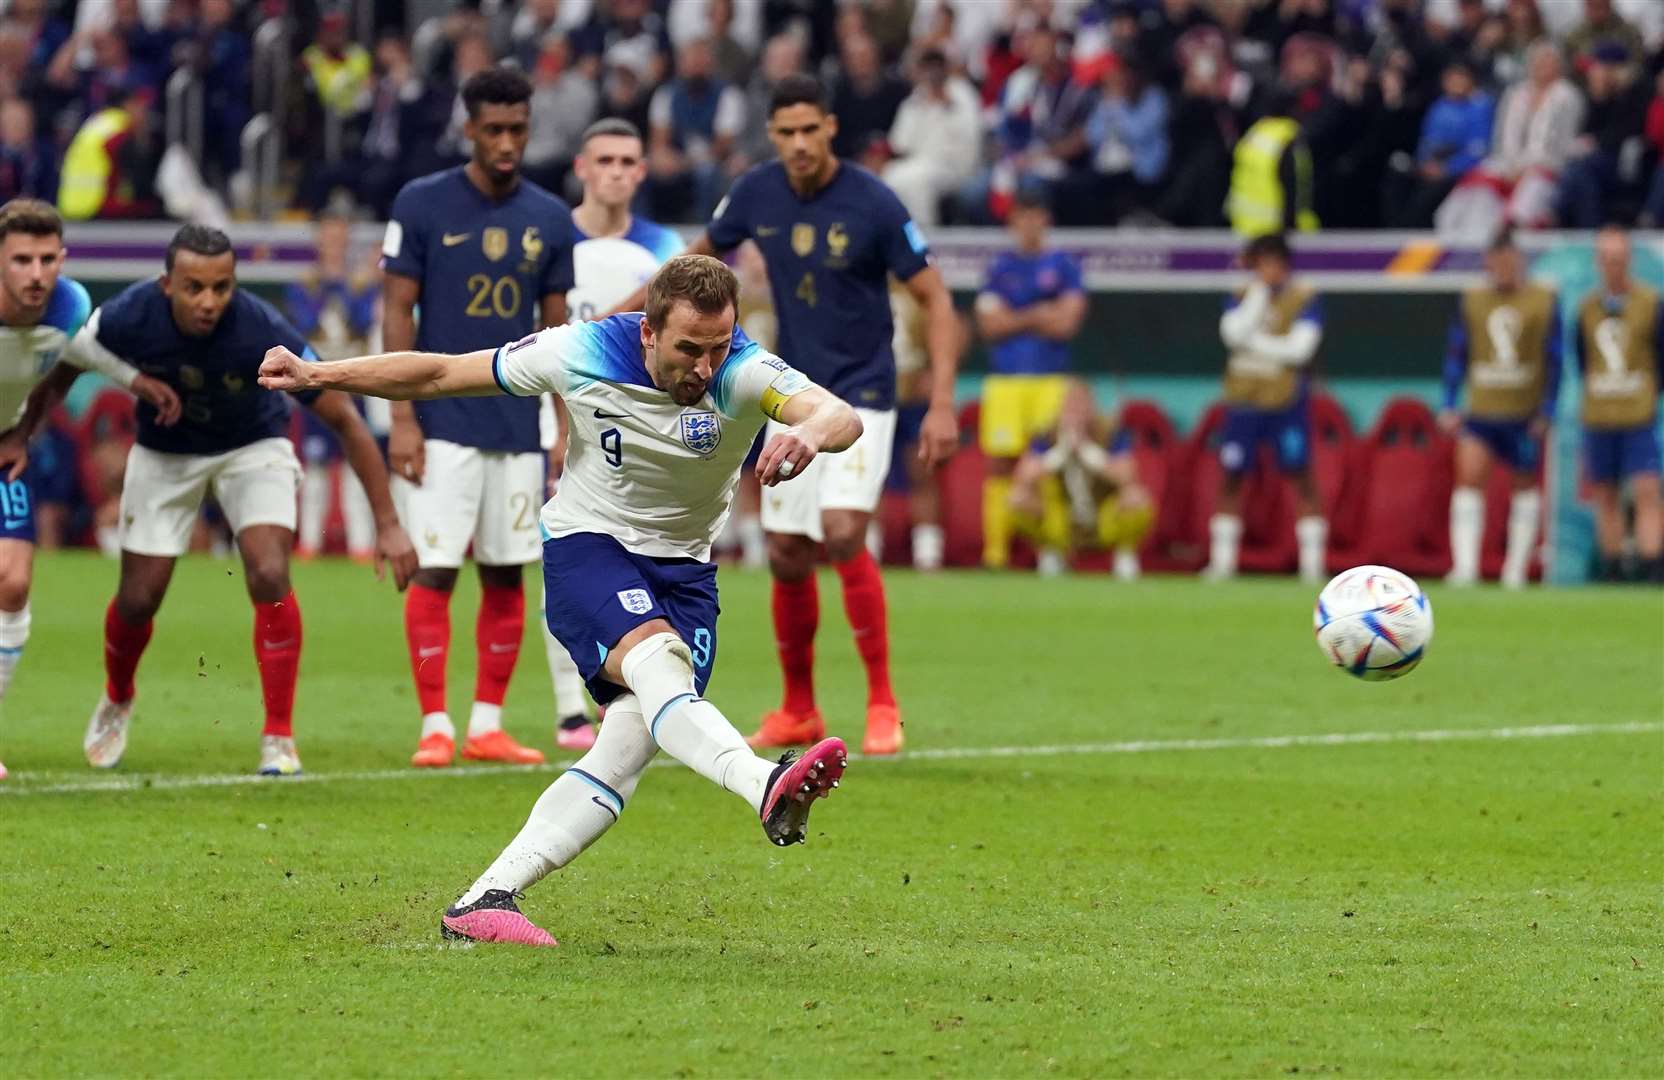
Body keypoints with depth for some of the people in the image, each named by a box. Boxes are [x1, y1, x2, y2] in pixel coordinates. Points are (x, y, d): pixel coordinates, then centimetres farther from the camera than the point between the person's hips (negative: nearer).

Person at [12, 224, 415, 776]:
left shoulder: (264, 332, -35)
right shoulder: (127, 317, -31)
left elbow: (345, 419, -25)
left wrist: (388, 524, -26)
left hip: (253, 446, -2)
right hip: (163, 454, 2)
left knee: (270, 576, -22)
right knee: (139, 598, 4)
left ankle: (279, 739, -8)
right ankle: (116, 701, 38)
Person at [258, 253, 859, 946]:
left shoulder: (743, 372, -19)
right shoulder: (582, 354, -17)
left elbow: (840, 418, -38)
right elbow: (440, 374, -5)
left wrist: (812, 430, -62)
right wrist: (315, 376, -5)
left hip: (685, 569, 3)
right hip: (588, 545, -2)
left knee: (631, 740, -14)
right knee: (657, 658, -32)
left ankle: (486, 900, -11)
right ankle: (768, 789, -58)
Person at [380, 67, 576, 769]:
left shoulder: (549, 218, 8)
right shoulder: (422, 205, -3)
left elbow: (555, 326, 13)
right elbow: (397, 313, -3)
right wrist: (402, 417, -9)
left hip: (519, 429, 4)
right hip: (442, 423, -4)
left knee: (507, 575, 5)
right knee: (434, 572, -7)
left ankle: (487, 725, 11)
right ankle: (434, 728, -3)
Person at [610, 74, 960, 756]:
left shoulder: (872, 203, -15)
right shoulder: (757, 194, -3)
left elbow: (935, 300, -10)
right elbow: (699, 258, 16)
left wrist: (942, 405, -17)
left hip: (861, 393, -5)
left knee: (842, 534, -21)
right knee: (786, 555, 4)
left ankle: (882, 703, -10)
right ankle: (798, 712, 21)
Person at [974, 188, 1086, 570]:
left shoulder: (1063, 266, 7)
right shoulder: (999, 267, 11)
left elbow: (1066, 322, -4)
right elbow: (989, 324, 2)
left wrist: (1013, 320, -2)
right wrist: (1037, 316, -4)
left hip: (1050, 380, -1)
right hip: (1004, 379, 1)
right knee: (999, 464, -3)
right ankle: (995, 548, -1)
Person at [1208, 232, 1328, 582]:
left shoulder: (1305, 301, -1)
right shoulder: (1241, 300, 8)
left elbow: (1299, 348, -12)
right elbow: (1234, 332, -12)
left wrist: (1254, 341, -9)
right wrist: (1259, 290, -10)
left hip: (1286, 405, -3)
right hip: (1243, 403, 3)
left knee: (1301, 476, -5)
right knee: (1231, 478, 4)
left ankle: (1312, 562, -3)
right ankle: (1222, 560, 10)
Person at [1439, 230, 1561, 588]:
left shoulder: (1544, 302, -1)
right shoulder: (1472, 302, 5)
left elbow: (1554, 360, 0)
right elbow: (1456, 354, 9)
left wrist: (1546, 413, -5)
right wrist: (1449, 407, 2)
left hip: (1524, 413, -1)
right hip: (1480, 410, 1)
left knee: (1525, 485, 9)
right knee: (1469, 476, -15)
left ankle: (1516, 568, 20)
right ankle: (1465, 566, -19)